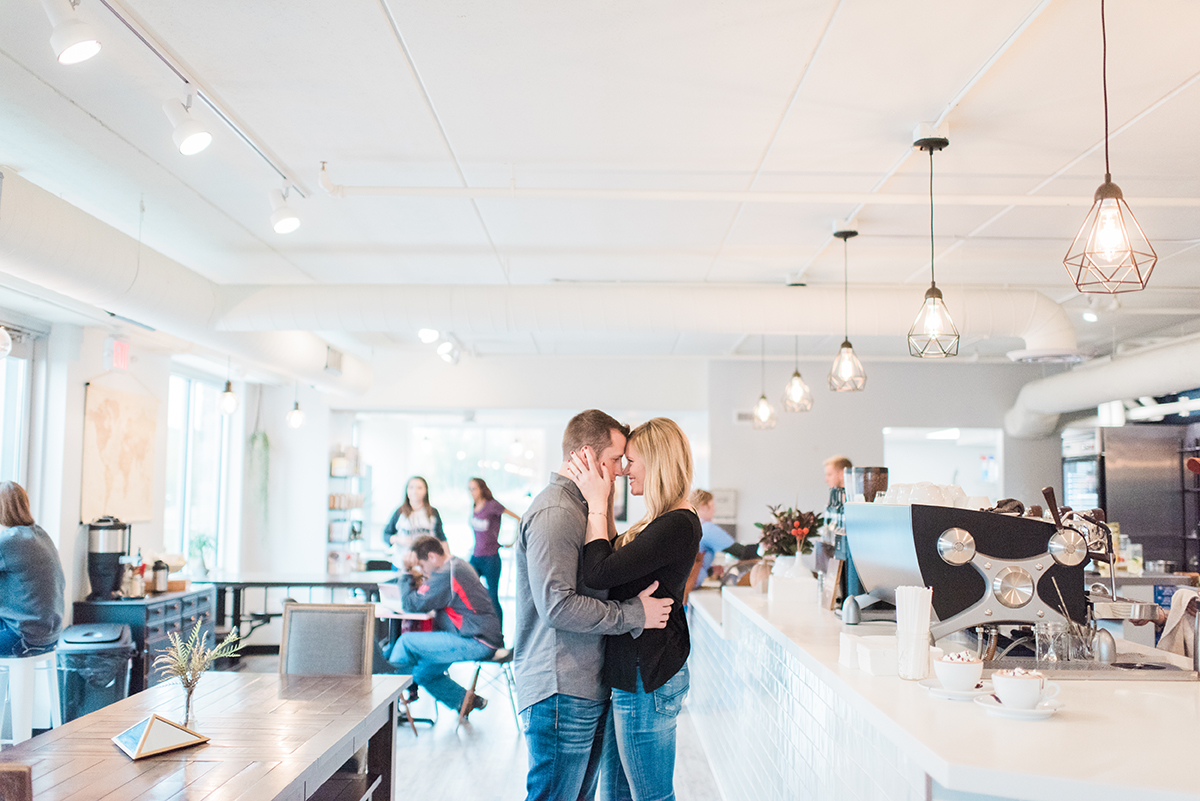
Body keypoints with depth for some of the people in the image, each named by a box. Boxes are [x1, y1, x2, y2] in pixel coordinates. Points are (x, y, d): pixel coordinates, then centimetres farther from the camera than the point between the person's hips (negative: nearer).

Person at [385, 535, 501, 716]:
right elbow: (426, 598, 19)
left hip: (477, 643, -11)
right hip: (482, 637, 11)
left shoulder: (445, 574, -18)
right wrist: (416, 576, 4)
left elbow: (412, 604, -17)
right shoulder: (456, 565, 15)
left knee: (407, 642, -10)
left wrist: (407, 573, -6)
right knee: (423, 673, 15)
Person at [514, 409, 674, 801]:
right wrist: (635, 614, -17)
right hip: (562, 694, -10)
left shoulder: (578, 507, 17)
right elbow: (558, 605, -24)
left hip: (586, 689, 10)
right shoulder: (553, 513, -17)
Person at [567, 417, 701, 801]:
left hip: (648, 681, -10)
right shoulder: (664, 521, 11)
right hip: (633, 674, 10)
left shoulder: (677, 525, -20)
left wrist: (597, 503, -13)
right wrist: (601, 503, 9)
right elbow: (617, 554, 18)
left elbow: (599, 573, -23)